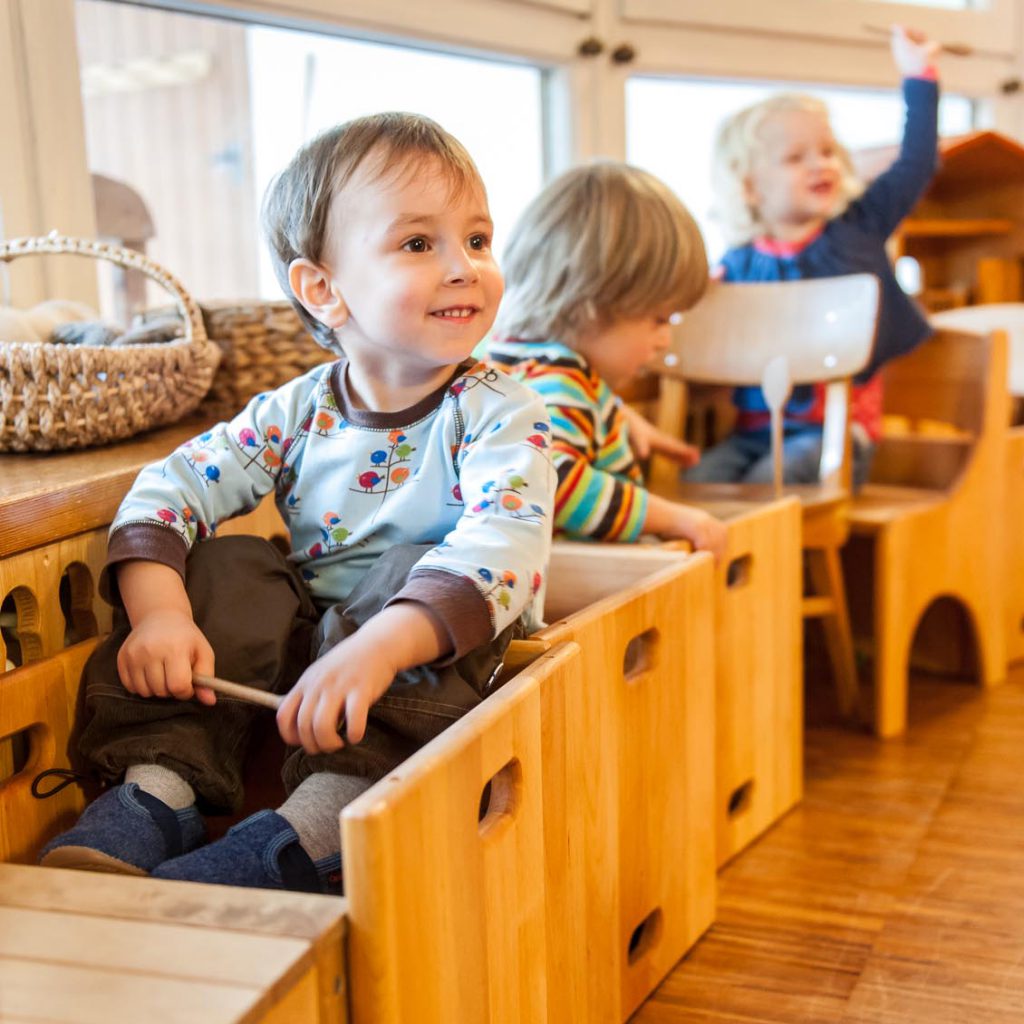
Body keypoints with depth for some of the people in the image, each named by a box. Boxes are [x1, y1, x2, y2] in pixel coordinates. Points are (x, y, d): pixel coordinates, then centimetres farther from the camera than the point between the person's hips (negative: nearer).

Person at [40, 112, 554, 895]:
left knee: (416, 577, -32)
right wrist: (157, 612, -25)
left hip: (433, 668, -4)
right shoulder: (296, 413, 0)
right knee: (231, 569, -15)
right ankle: (160, 783, -19)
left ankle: (319, 821, -41)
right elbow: (171, 489, -5)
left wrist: (378, 647, -46)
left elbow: (501, 547, -31)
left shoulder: (501, 414, -13)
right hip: (310, 647, 4)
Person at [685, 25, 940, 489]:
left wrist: (919, 75, 7)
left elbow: (915, 166, 6)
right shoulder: (739, 266, 5)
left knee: (766, 483, -28)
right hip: (757, 428, 2)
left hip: (838, 429, -2)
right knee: (694, 481, -23)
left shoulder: (857, 231, 6)